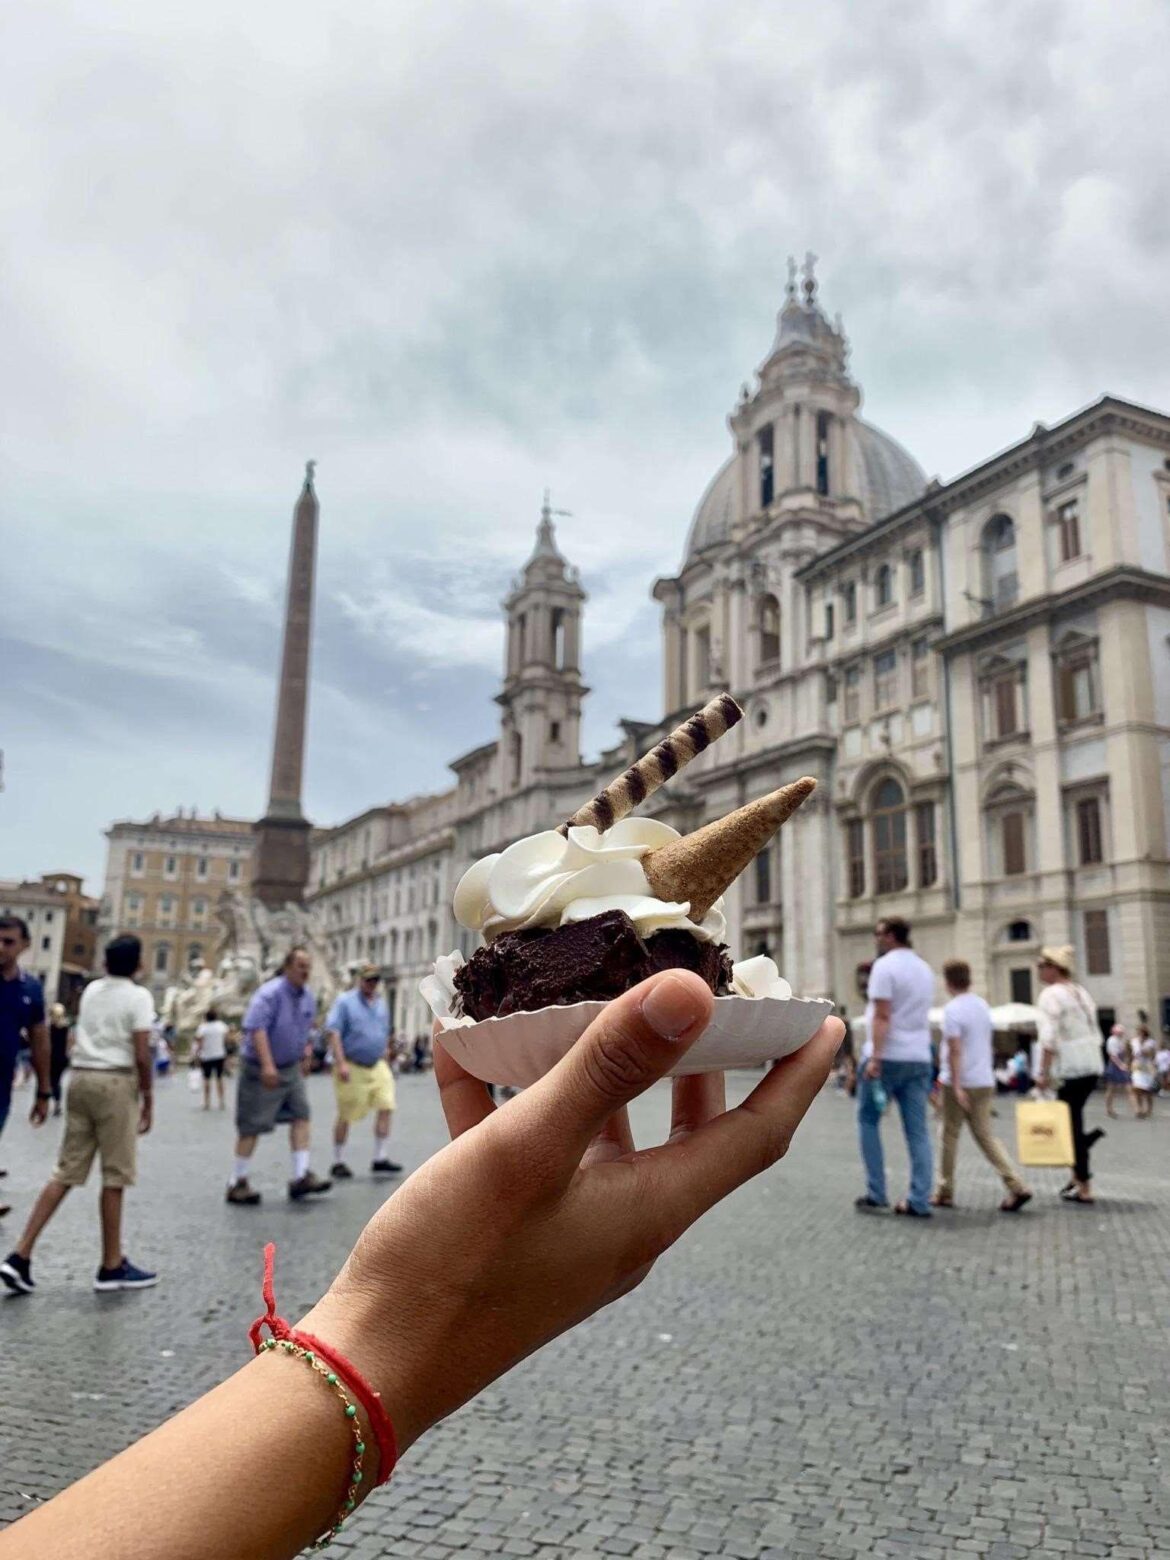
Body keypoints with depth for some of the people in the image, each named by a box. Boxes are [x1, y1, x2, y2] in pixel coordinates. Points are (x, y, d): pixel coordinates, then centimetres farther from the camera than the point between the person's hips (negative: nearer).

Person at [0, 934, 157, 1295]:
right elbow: (141, 1056, -12)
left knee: (66, 1173, 10)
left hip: (81, 1078, 6)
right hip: (116, 1082, -6)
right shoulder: (138, 996, -7)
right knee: (114, 1176, 2)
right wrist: (148, 1098, -4)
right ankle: (112, 1266, 10)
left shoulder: (91, 990, 12)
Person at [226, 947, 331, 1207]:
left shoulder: (308, 997, 4)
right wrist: (267, 1065, -38)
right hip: (260, 1069, -7)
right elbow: (256, 1028, -31)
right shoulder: (270, 993, -20)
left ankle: (301, 1177, -2)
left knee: (301, 1115, -3)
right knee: (252, 1126, 0)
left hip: (291, 1068, 7)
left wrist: (305, 1056, 20)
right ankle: (237, 1184, 13)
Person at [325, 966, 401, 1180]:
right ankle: (338, 1163, 15)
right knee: (346, 1116, 3)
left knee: (386, 1108, -6)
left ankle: (380, 1159, 0)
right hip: (352, 1068, -5)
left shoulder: (381, 1004, 14)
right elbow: (332, 1032, -13)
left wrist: (386, 1063, 16)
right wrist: (341, 1063, -21)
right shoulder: (345, 1001, -5)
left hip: (377, 1066, 5)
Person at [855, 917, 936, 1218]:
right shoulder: (924, 968, 15)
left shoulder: (885, 965, -10)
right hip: (919, 1058, 7)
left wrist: (875, 1058, -20)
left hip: (888, 1057, -7)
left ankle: (876, 1193, 5)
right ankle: (919, 1201, 4)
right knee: (917, 1130, 5)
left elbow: (882, 1016, -18)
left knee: (868, 1121, 7)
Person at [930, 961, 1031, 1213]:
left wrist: (956, 1086, -20)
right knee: (986, 1136, 9)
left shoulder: (953, 1009, -15)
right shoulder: (983, 1006, 9)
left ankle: (944, 1193, 14)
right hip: (985, 1081, 6)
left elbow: (955, 1050, -20)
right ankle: (1016, 1188, -3)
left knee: (950, 1137, 6)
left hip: (959, 1083, -6)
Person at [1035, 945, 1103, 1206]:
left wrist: (1043, 1072, -15)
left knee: (1070, 1126, -1)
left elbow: (1049, 1037, -18)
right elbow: (1095, 1034, 17)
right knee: (1073, 1120, 18)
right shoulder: (1081, 992, 14)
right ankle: (1078, 1177, 15)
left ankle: (1084, 1189, 2)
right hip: (1092, 1066, 8)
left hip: (1070, 1069, -8)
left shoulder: (1051, 994, -11)